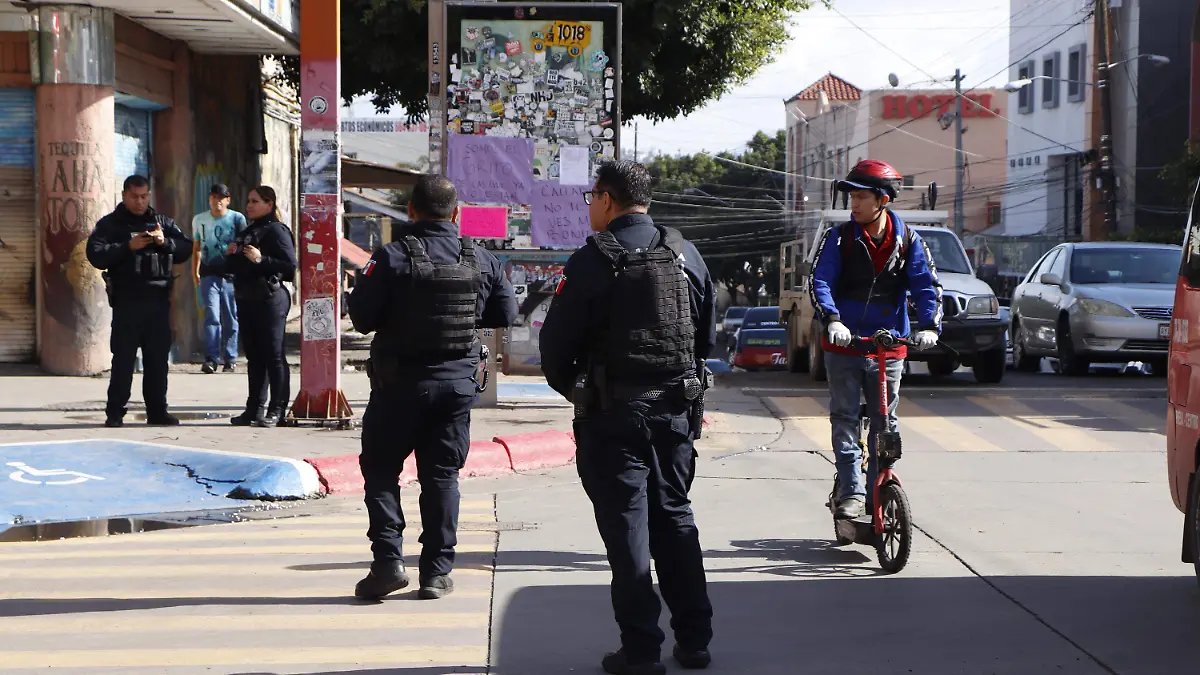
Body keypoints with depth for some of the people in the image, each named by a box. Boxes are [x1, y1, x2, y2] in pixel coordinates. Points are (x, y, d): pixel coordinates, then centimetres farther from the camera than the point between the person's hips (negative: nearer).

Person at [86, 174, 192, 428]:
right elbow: (96, 255, -9)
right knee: (123, 359, -3)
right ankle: (115, 413, 2)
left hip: (159, 300, 4)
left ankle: (157, 410, 14)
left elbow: (185, 249, 9)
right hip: (127, 300, -3)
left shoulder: (163, 222, 14)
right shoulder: (110, 224, 3)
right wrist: (128, 246, -18)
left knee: (158, 358, 7)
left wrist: (165, 242, -10)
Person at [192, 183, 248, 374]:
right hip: (209, 274, 1)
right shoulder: (199, 220, 11)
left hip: (231, 274, -1)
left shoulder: (237, 219, 3)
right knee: (212, 317, -11)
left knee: (230, 319, 5)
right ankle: (210, 359, -13)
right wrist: (194, 271, 17)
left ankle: (229, 359, 12)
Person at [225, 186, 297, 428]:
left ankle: (277, 410, -5)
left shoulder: (276, 231, -7)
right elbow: (234, 267, 26)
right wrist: (230, 256, 6)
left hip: (270, 300, -9)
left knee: (273, 355, -6)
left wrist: (261, 259, -24)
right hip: (247, 299, 9)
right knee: (254, 356, 11)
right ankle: (255, 408, 15)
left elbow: (290, 267, -17)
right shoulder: (248, 232, 19)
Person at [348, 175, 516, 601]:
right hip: (457, 382, 3)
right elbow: (506, 313, 7)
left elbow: (362, 318, -11)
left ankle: (388, 559, -2)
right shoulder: (481, 261, 0)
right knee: (442, 475, 10)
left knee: (380, 469, 9)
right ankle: (437, 571, 10)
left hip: (400, 382, -3)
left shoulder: (393, 258, -12)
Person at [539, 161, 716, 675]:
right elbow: (708, 334, 13)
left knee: (626, 524, 0)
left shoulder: (593, 261, -11)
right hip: (676, 410, 5)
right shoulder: (686, 256, 6)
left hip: (613, 414, -5)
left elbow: (557, 341, -8)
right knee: (674, 517, 14)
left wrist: (572, 388, 11)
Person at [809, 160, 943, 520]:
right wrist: (832, 320, -28)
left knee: (885, 423, 6)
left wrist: (929, 325, -21)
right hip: (844, 345, -1)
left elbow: (926, 285, -3)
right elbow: (820, 281, -10)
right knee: (844, 420, -5)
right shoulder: (838, 238, -1)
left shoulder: (907, 241, 2)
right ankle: (852, 492, -4)